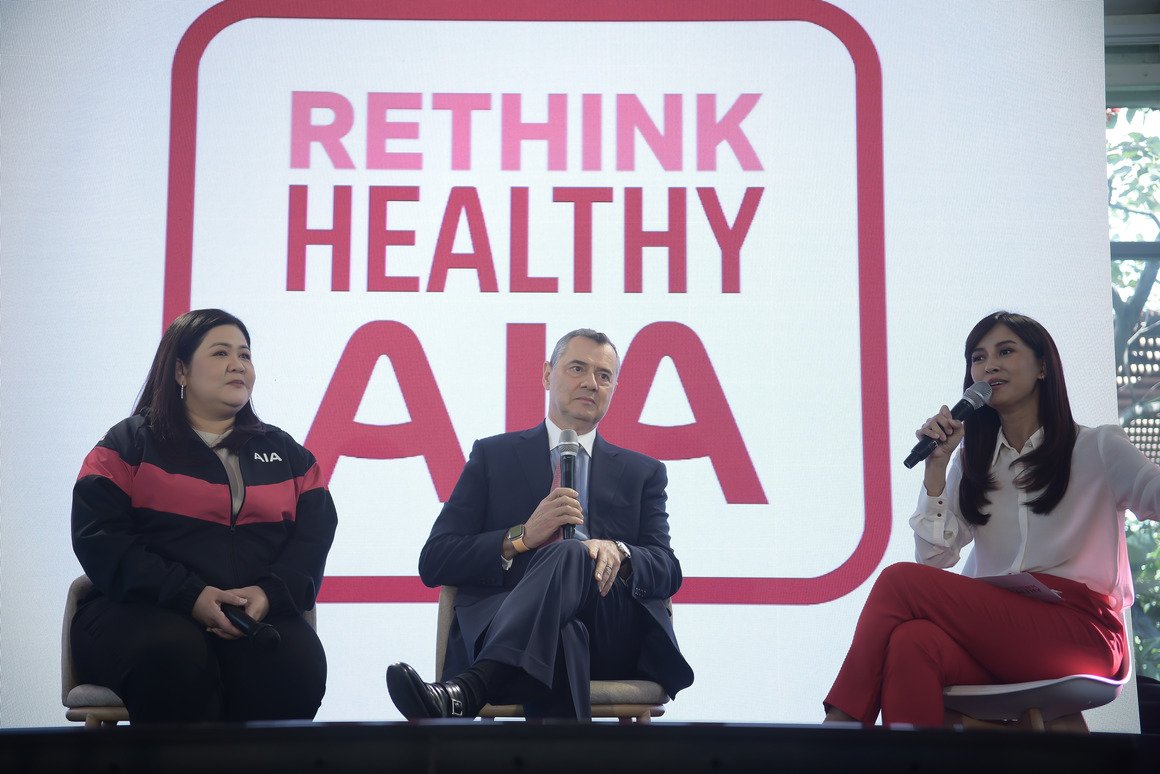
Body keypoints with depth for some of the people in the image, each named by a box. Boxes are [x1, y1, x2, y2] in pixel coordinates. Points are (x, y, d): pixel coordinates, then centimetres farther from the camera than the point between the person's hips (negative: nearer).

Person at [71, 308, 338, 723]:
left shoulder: (285, 453, 21)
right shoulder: (129, 443, 10)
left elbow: (314, 534, 9)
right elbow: (99, 537, -3)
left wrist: (271, 592, -13)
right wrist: (189, 595, -16)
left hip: (260, 614, 2)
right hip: (140, 612, -2)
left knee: (299, 661, -32)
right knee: (174, 655, -38)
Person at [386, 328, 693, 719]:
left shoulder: (643, 472, 25)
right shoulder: (493, 455, 20)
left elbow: (669, 572, 12)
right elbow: (433, 562, 10)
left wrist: (617, 553, -13)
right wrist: (522, 537, -7)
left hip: (614, 639, 1)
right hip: (506, 624, -1)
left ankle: (466, 692, -53)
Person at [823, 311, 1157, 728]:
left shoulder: (1098, 448, 9)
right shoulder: (970, 461, 21)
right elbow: (935, 557, 9)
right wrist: (936, 465, 0)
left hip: (1080, 633, -3)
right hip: (993, 624, 3)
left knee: (900, 581, -24)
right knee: (913, 643, -35)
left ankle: (842, 718, -20)